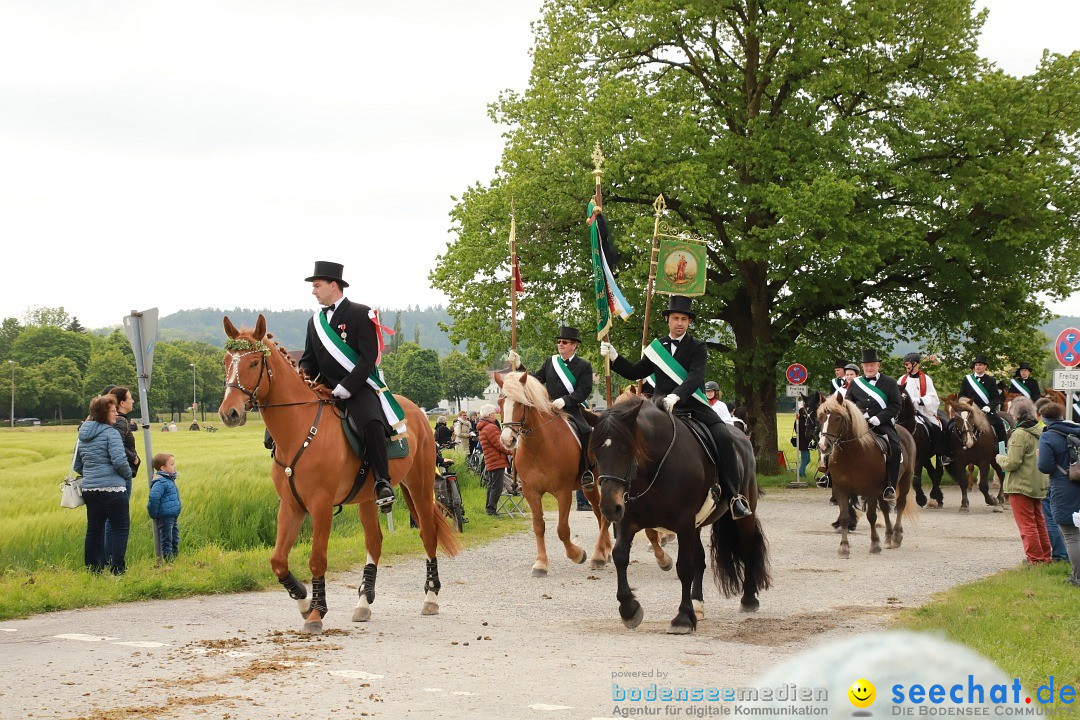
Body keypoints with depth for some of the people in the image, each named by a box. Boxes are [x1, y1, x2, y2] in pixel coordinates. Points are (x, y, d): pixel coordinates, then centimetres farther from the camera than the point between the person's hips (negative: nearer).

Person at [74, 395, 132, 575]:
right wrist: (128, 475, -2)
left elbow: (77, 465, 20)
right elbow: (120, 461, -19)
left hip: (89, 489, 8)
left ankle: (93, 568, 17)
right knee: (121, 527, 1)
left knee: (94, 528, 13)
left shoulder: (83, 435, 14)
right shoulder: (110, 432, -10)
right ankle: (118, 569, -2)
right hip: (111, 488, -8)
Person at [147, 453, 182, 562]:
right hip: (165, 517, -10)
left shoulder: (169, 479, 12)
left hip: (173, 516, 10)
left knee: (175, 541, 17)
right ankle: (168, 560, 3)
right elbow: (153, 497, -30)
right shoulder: (160, 482, -20)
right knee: (166, 541, -2)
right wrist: (154, 513, -21)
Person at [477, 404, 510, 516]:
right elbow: (499, 445, -20)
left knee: (491, 485, 18)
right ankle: (492, 509, -8)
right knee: (497, 487, -7)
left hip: (490, 462, 10)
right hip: (497, 461, -10)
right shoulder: (491, 428, -18)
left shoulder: (482, 428, 16)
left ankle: (489, 508, 25)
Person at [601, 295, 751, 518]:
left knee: (724, 437, -23)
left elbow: (695, 377, -15)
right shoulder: (657, 347, 14)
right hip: (663, 408, 3)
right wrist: (614, 357, 6)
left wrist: (676, 395, -33)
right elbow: (635, 373, 20)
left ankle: (734, 496, -19)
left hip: (693, 406, -3)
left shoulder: (698, 347, 1)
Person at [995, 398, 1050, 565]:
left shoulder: (1020, 434, -19)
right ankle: (1045, 556, 24)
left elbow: (1012, 463, -22)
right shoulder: (1040, 432, 7)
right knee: (1039, 522, 18)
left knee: (1027, 525, -2)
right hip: (1039, 486, 8)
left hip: (1021, 485, -8)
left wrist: (1000, 458, -1)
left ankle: (1035, 559, -2)